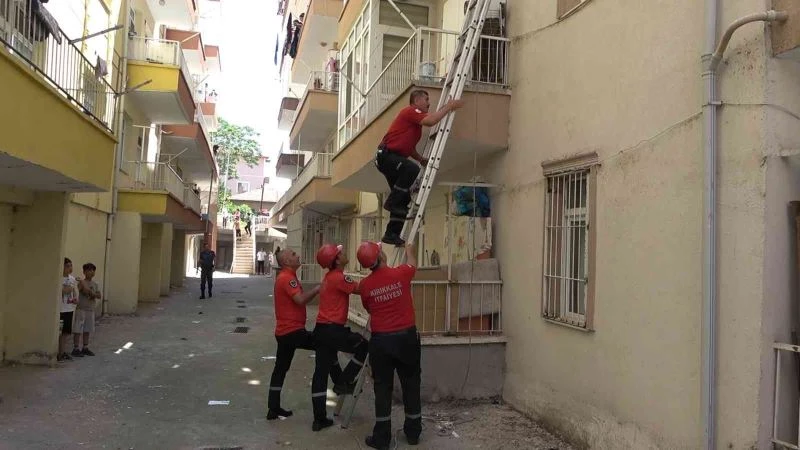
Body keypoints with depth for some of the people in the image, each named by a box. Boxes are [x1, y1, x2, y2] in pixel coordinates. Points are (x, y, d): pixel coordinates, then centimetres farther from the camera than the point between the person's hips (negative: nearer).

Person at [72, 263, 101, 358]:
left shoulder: (95, 284, 10)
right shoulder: (81, 282, -9)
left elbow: (99, 296, 2)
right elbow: (86, 291, -26)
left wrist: (93, 294, -14)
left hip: (90, 310, 6)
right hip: (81, 309, -6)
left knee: (87, 330, 12)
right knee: (78, 330, -3)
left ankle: (85, 348, 20)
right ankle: (76, 349, 2)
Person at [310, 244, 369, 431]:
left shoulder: (329, 277, 16)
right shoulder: (338, 277, -14)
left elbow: (353, 288, 13)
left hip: (321, 330, 9)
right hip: (332, 330, -9)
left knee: (321, 372, 10)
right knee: (363, 346, 13)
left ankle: (319, 419, 15)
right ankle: (343, 382, 14)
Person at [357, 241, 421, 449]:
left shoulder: (364, 285, -5)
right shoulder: (400, 274, -8)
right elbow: (412, 264, 16)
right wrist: (409, 250, 36)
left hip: (381, 340, 0)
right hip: (406, 337, 0)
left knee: (383, 388, 9)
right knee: (411, 385, 13)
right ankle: (413, 432, 24)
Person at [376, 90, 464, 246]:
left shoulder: (416, 118, 23)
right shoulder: (410, 111, -7)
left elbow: (410, 147, 27)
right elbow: (431, 121, -25)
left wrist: (422, 159, 13)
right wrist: (449, 106, -15)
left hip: (393, 158, 10)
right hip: (386, 155, -10)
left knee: (404, 198, 7)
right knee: (411, 169, -36)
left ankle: (391, 234, 10)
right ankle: (392, 202, -24)